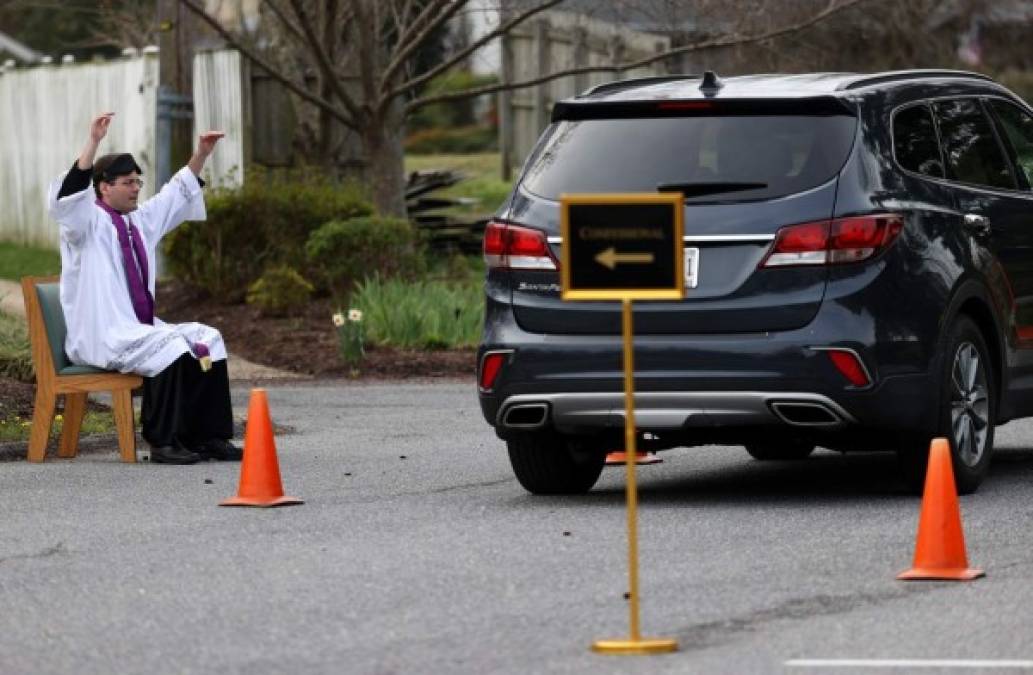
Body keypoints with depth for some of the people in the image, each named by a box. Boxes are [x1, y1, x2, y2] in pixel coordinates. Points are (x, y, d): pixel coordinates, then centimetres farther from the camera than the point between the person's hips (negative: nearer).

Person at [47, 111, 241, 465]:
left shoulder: (141, 220, 16)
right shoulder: (87, 222, -6)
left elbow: (178, 194, 30)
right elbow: (65, 197, -28)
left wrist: (201, 153, 20)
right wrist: (93, 142, -35)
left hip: (140, 328, 8)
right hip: (100, 338, -8)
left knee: (207, 341, -7)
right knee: (170, 350, -29)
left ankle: (208, 436, -12)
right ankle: (163, 442, -24)